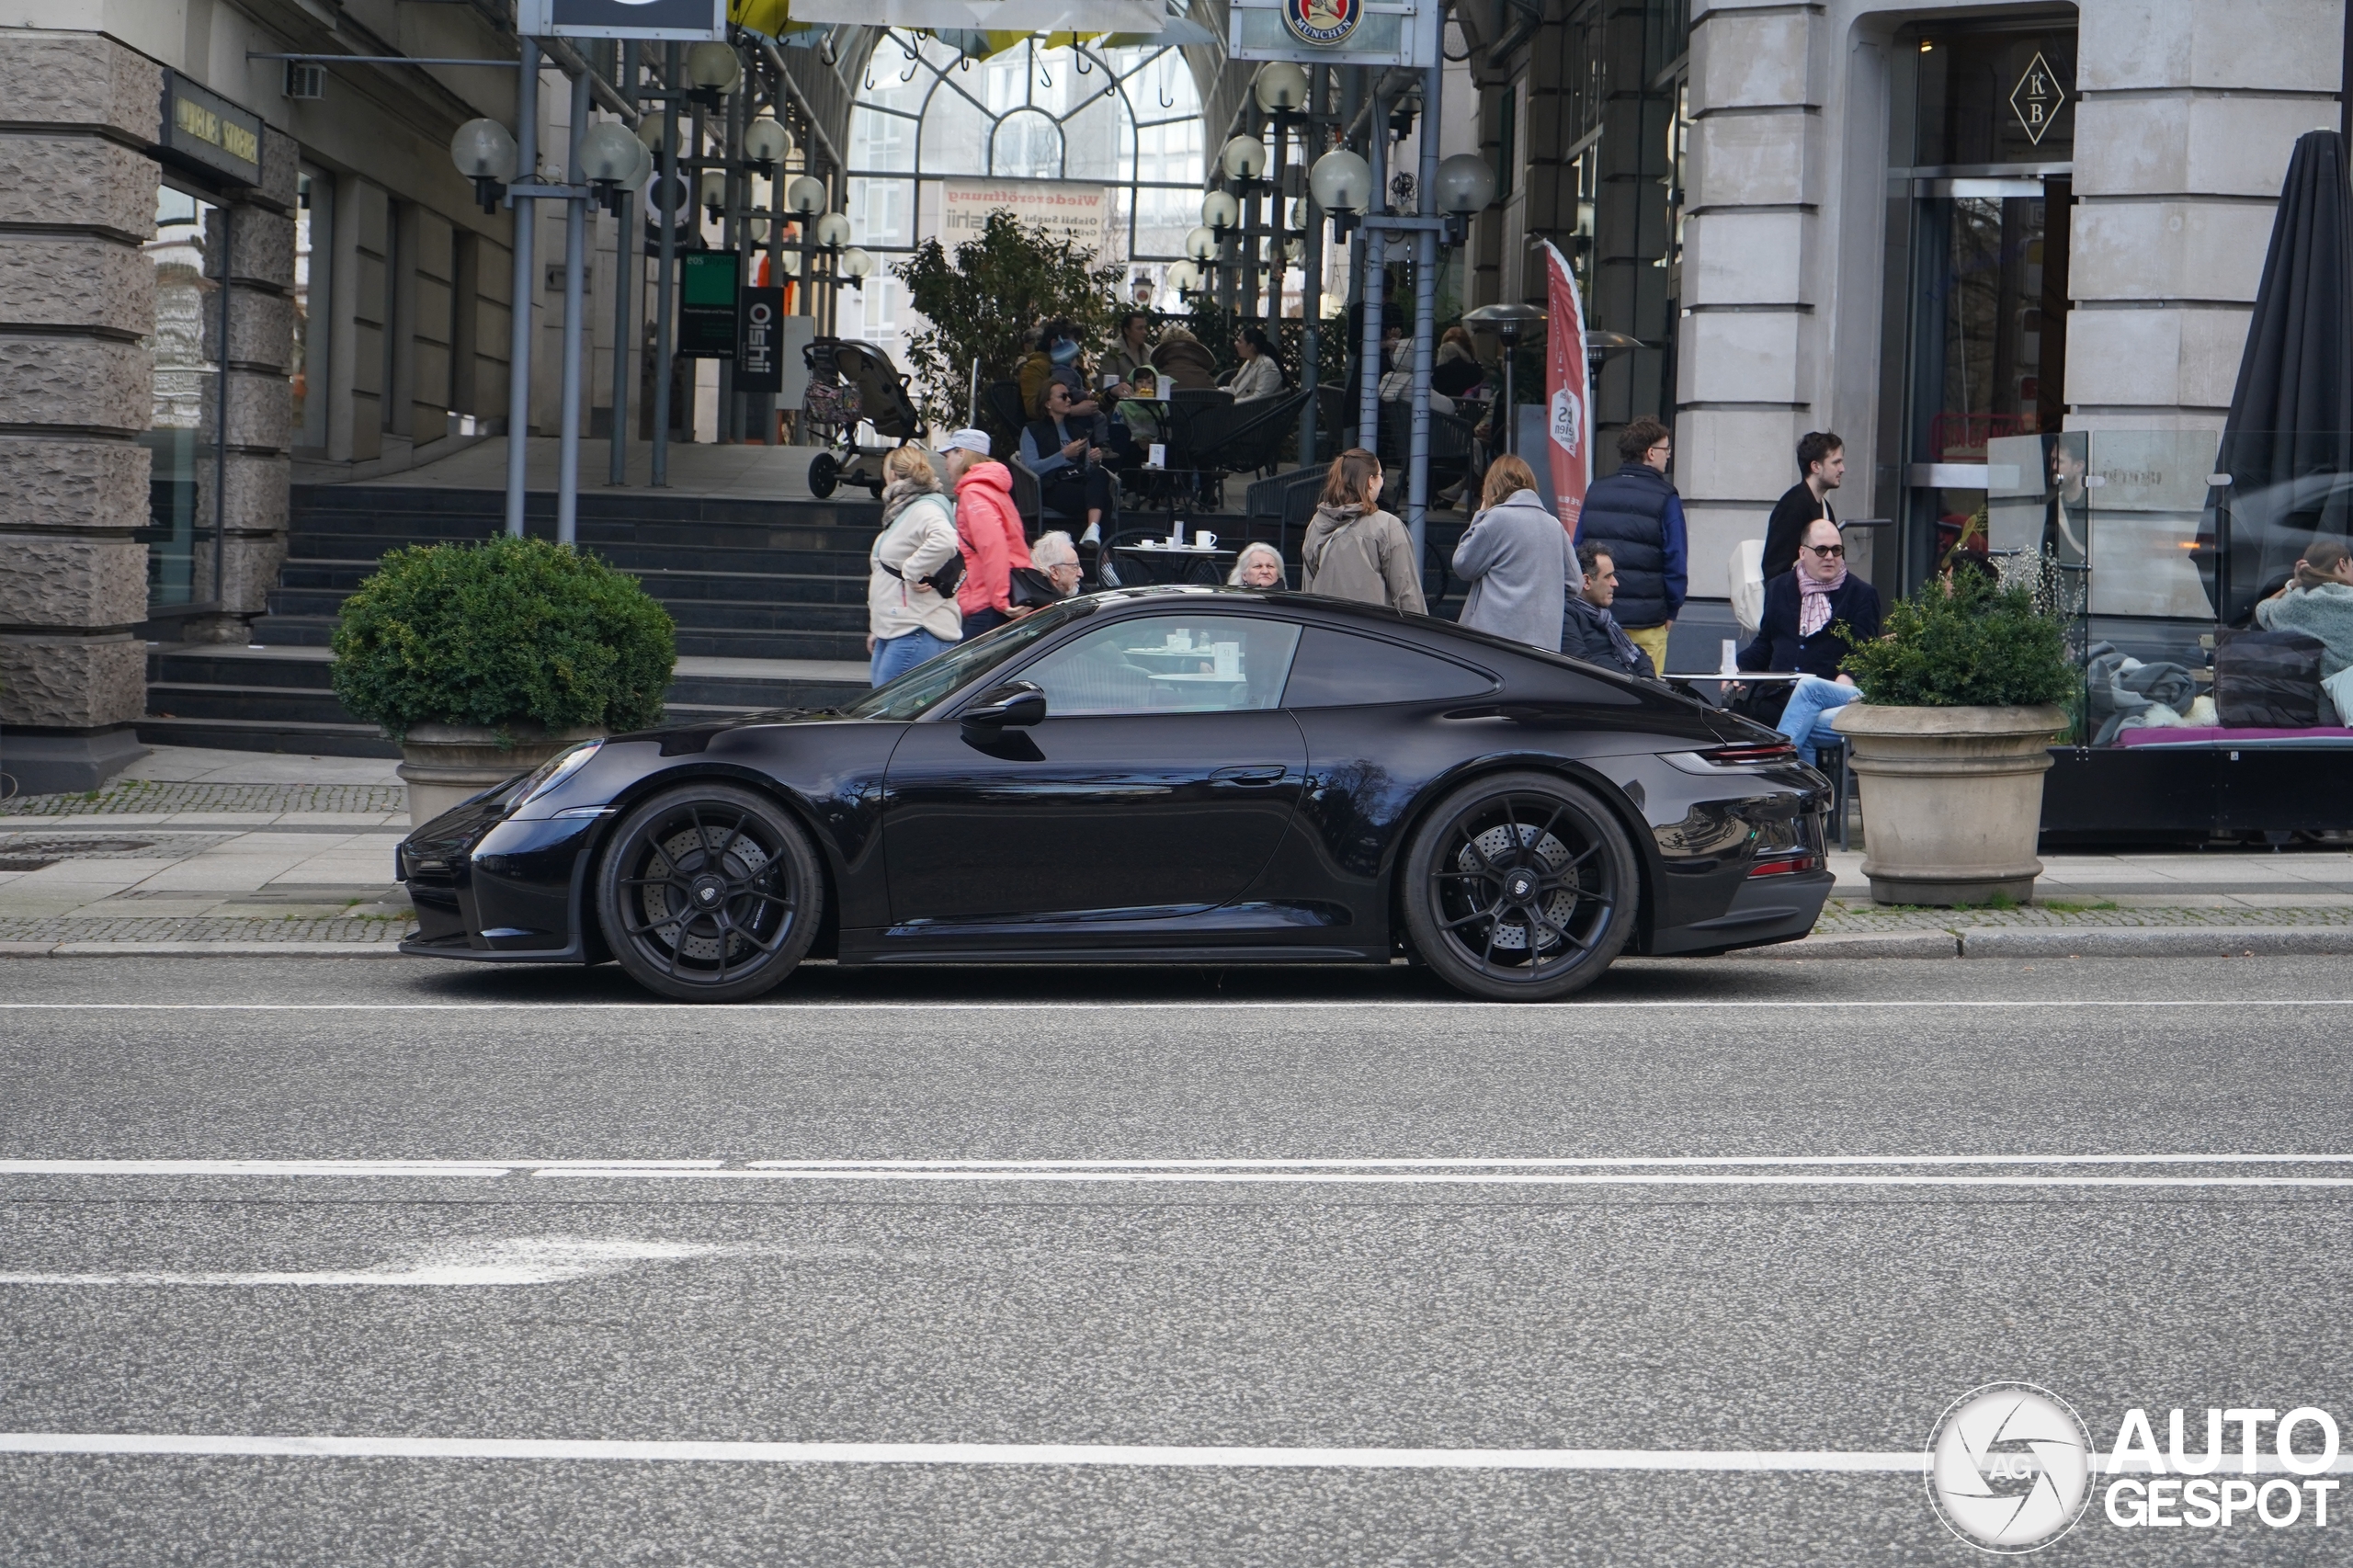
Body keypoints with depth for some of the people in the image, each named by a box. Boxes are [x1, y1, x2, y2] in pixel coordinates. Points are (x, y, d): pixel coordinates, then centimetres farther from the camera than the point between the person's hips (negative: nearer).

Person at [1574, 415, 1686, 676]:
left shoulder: (1595, 491, 9)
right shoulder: (1665, 498, -6)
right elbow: (1675, 560, -7)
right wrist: (1671, 612, 4)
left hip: (1595, 615, 4)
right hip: (1646, 624, -4)